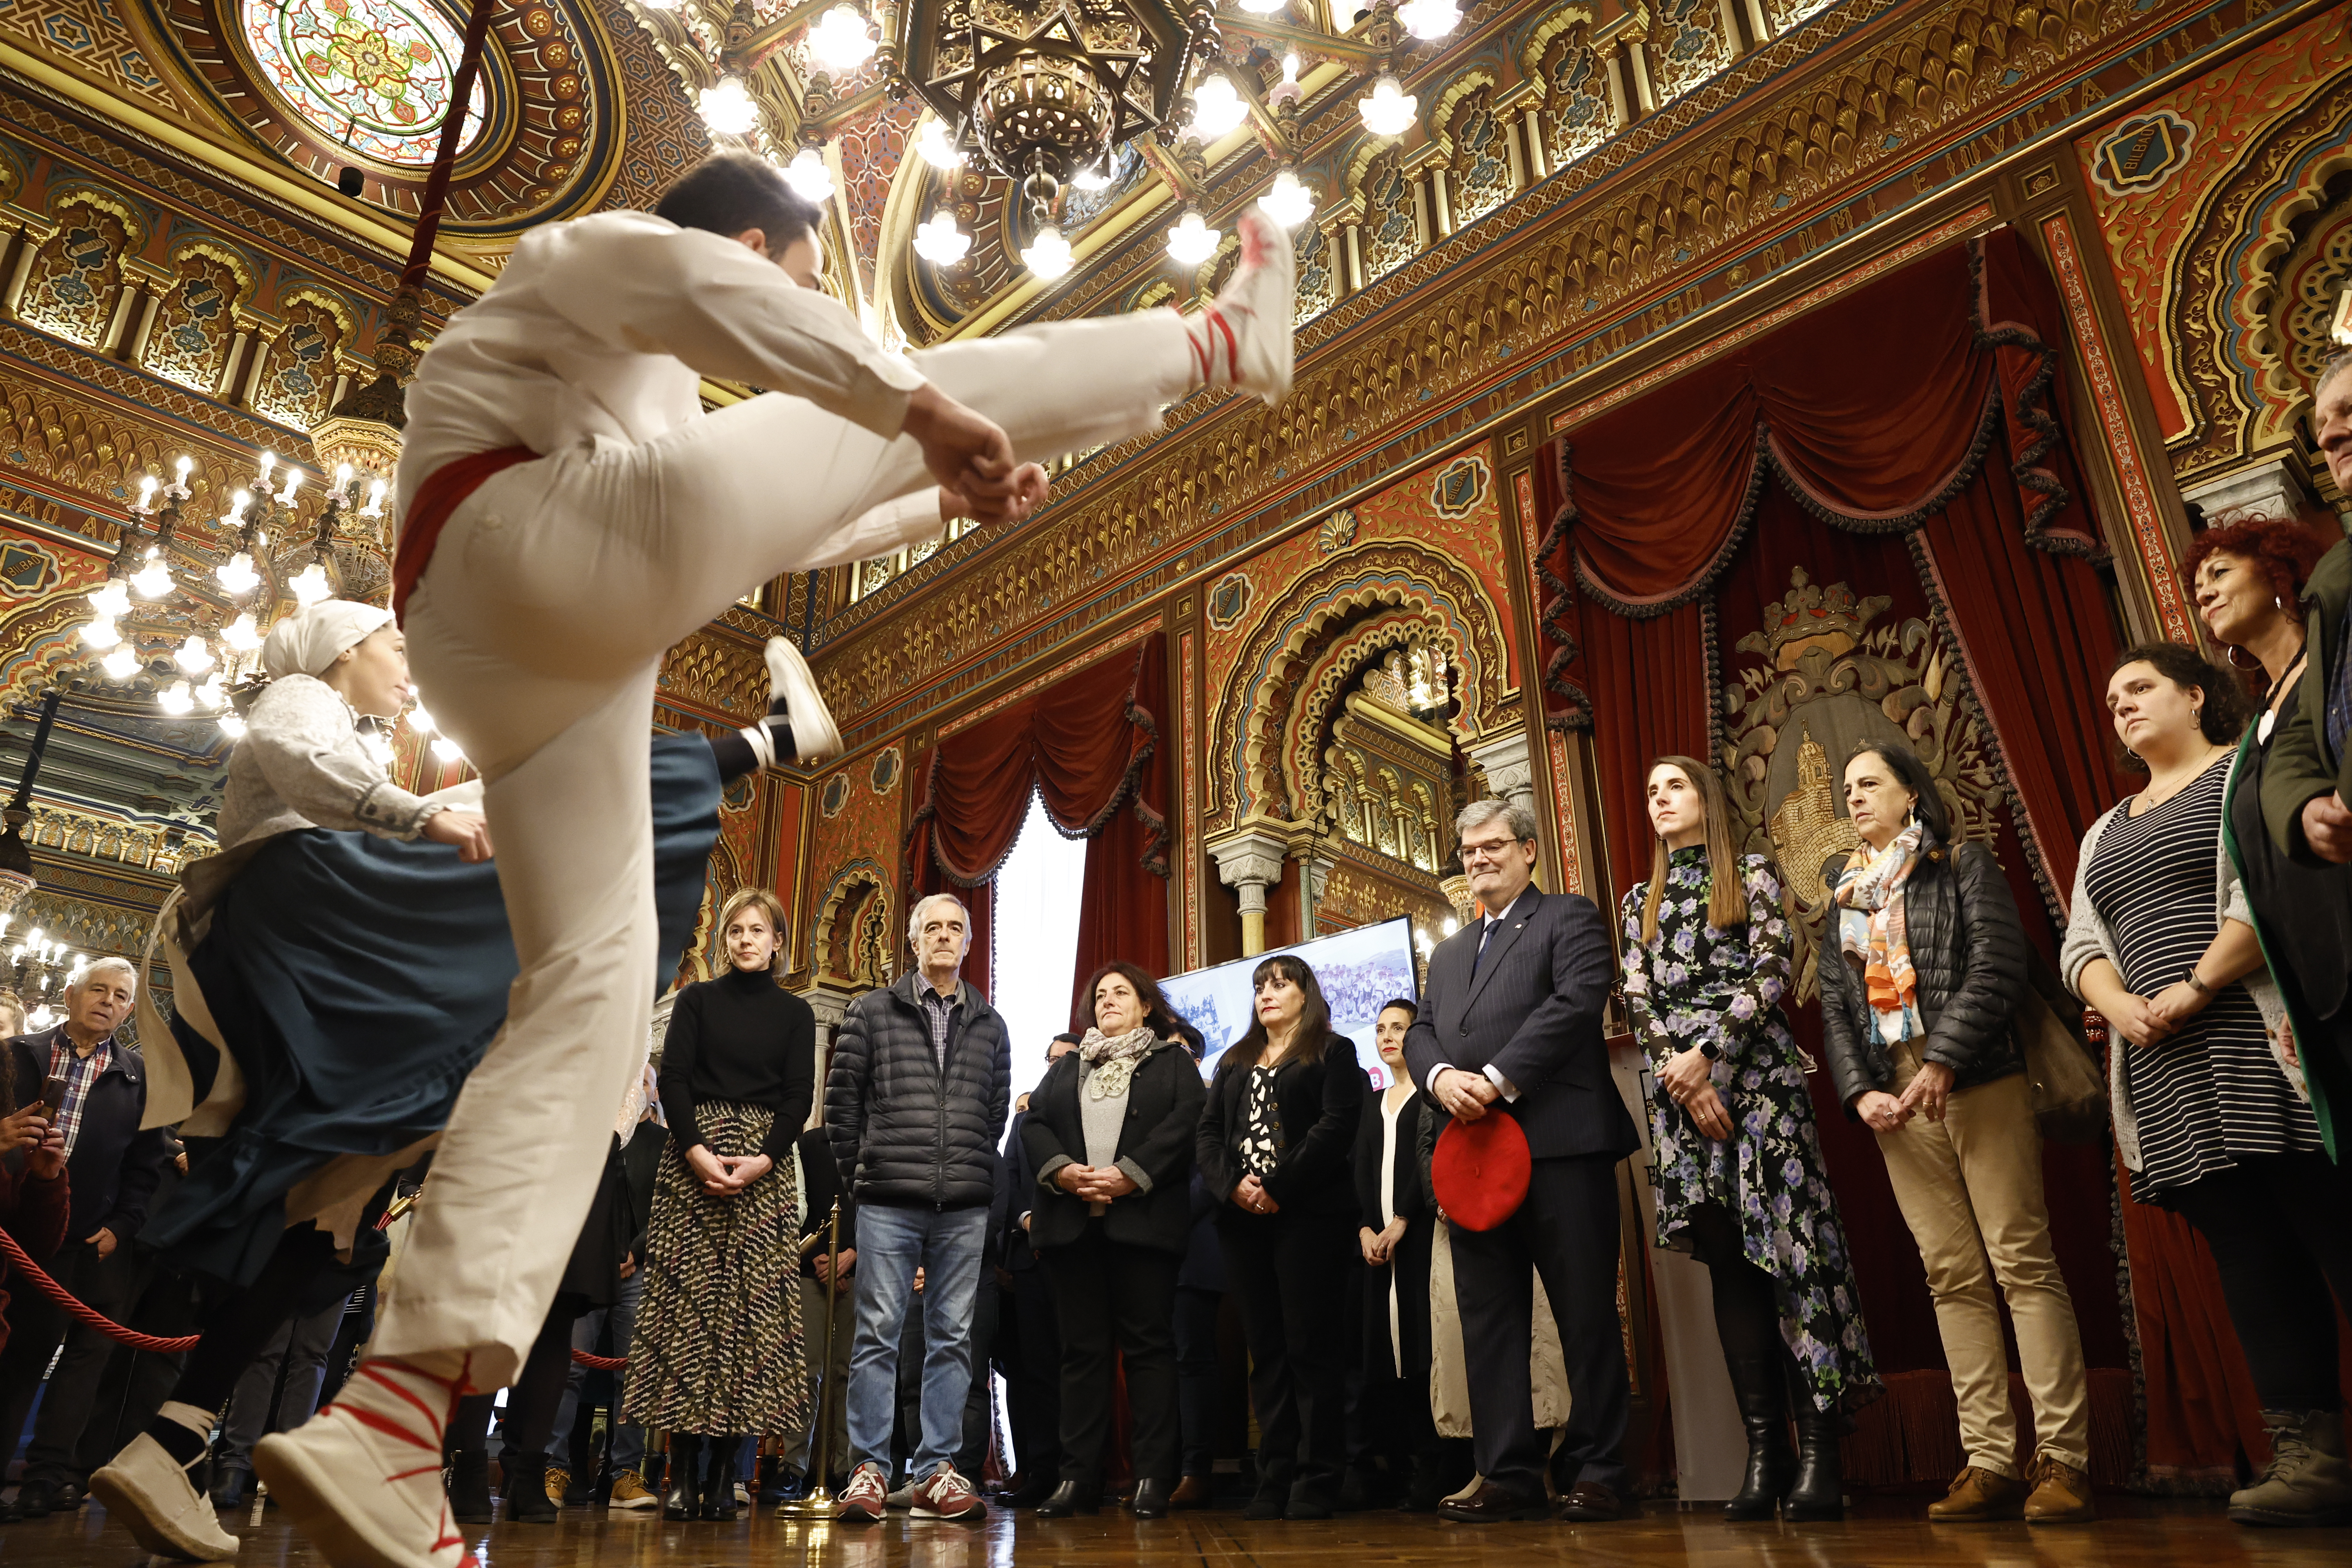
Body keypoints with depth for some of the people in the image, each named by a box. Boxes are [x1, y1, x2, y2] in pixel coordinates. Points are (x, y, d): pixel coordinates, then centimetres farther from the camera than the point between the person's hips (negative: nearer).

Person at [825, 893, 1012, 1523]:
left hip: (964, 1209, 3)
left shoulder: (989, 1025, 13)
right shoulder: (872, 1011, 6)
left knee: (952, 1338, 6)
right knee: (877, 1334, 0)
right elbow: (841, 1095, 5)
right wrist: (860, 1173, 4)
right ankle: (869, 1470, 8)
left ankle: (938, 1472, 13)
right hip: (889, 1203, -2)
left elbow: (998, 1108, 13)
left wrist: (974, 1171, 7)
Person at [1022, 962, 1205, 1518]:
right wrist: (1062, 1170, -9)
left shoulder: (1174, 1062, 11)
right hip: (1071, 1220, 4)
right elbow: (1033, 1123, 11)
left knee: (1148, 1343, -3)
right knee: (1082, 1348, 4)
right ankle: (1078, 1477, 8)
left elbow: (1185, 1123, -4)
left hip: (1143, 1218, -3)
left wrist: (1131, 1174, -16)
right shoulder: (1066, 1068, 23)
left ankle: (1153, 1477, 1)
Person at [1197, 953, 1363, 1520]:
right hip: (1244, 1219, 5)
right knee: (1266, 1350, 6)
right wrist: (1233, 1184, -6)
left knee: (1310, 1346, -5)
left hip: (1309, 1214, -5)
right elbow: (1207, 1133, 13)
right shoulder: (1234, 1062, 22)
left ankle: (1317, 1479, 1)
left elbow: (1336, 1127, -8)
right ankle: (1275, 1478, 10)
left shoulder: (1333, 1052, 6)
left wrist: (1277, 1187, -15)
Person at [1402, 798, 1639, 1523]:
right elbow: (1419, 1031, 16)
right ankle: (1509, 1475, 13)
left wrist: (1499, 1079, -16)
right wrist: (1441, 1076, -8)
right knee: (1488, 1318, 6)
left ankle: (1596, 1473, 11)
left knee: (1586, 1312, 1)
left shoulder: (1569, 918, 5)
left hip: (1560, 1143, -6)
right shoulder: (1449, 952, 25)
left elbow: (1579, 999, -11)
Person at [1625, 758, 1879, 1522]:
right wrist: (1680, 1070, -7)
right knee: (1727, 1261, 1)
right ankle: (1764, 1450, 2)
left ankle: (1819, 1451, -7)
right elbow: (1638, 999, 9)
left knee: (1787, 1245, -9)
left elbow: (1772, 971, -3)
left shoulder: (1752, 874, 9)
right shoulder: (1641, 901, 19)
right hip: (1679, 1081, 3)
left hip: (1755, 1070, -3)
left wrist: (1708, 1052, -12)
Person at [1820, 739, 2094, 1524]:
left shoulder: (1964, 863, 5)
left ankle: (2061, 1459, -2)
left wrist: (1943, 1062, -17)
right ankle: (1990, 1460, 5)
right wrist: (1860, 1091, -2)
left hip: (1979, 1083, -4)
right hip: (1893, 1097, 4)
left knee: (2024, 1264, -6)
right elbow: (1834, 1007, 13)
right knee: (1952, 1278, 3)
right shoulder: (1844, 893, 18)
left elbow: (1997, 968, -8)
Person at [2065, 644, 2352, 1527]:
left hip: (2263, 1045, -6)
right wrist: (2120, 1005, -3)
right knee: (2251, 1257, 2)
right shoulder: (2106, 834, 25)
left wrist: (2196, 987, -16)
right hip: (2166, 1068, 6)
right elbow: (2082, 946, 18)